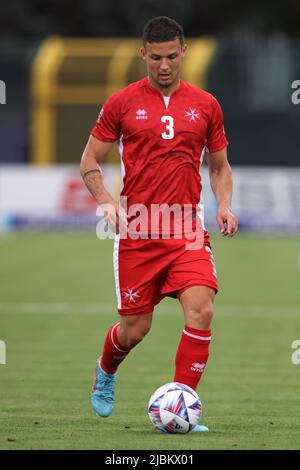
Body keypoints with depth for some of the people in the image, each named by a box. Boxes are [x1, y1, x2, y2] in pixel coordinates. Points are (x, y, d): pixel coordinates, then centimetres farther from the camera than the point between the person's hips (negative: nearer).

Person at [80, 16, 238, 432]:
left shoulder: (205, 105, 8)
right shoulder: (122, 103, 2)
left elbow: (219, 166, 18)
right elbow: (90, 162, 7)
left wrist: (224, 205, 0)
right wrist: (106, 201, -11)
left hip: (188, 230, 1)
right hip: (137, 232, -1)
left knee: (201, 309, -19)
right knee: (135, 328, 4)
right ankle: (105, 374, 39)